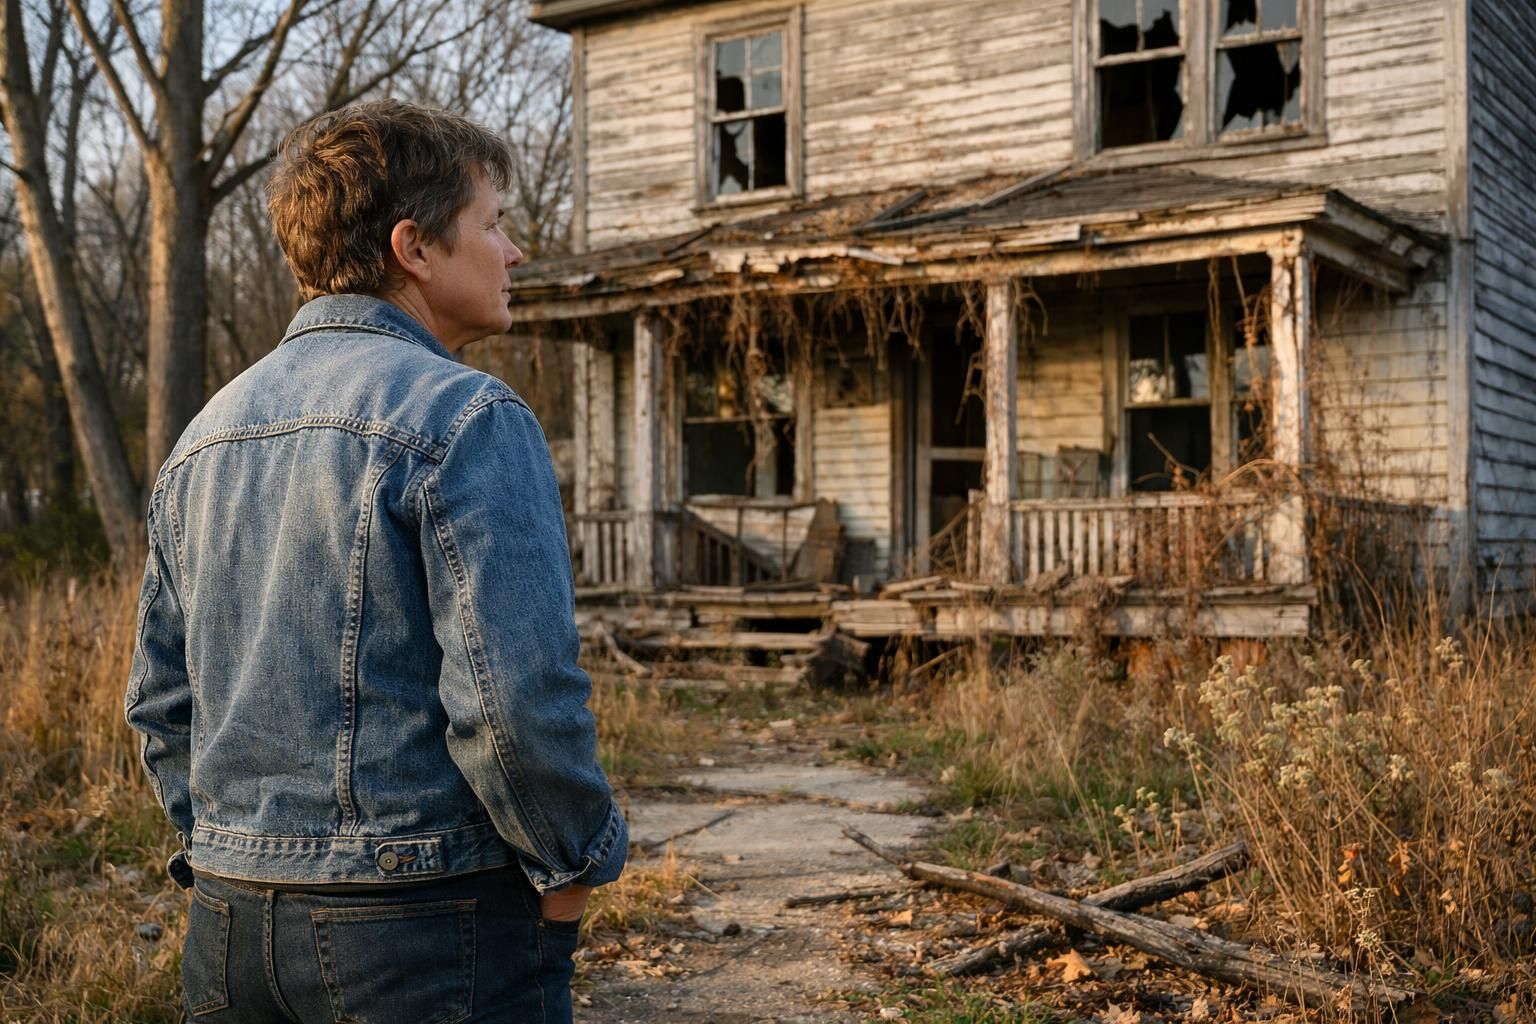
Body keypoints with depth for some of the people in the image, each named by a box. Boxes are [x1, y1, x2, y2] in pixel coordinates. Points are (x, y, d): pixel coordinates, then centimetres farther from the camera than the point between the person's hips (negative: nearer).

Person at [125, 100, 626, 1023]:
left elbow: (162, 701, 14)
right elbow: (518, 697, -22)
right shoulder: (467, 418, -14)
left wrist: (233, 869, 20)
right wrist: (573, 867, -7)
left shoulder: (207, 435, 10)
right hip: (430, 919, -7)